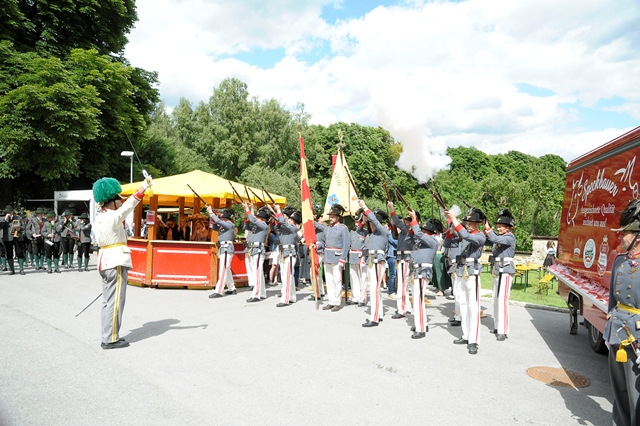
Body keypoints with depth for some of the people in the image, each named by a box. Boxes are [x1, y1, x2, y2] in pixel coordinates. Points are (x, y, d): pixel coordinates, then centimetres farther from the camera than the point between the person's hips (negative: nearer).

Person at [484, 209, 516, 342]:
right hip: (496, 271, 9)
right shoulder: (499, 237, 14)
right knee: (496, 300, 13)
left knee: (502, 300, -11)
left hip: (505, 271, -9)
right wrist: (486, 230, -5)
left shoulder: (510, 237, -10)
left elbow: (495, 239, -26)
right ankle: (497, 326, 23)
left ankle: (503, 331, -8)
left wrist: (488, 228, -16)